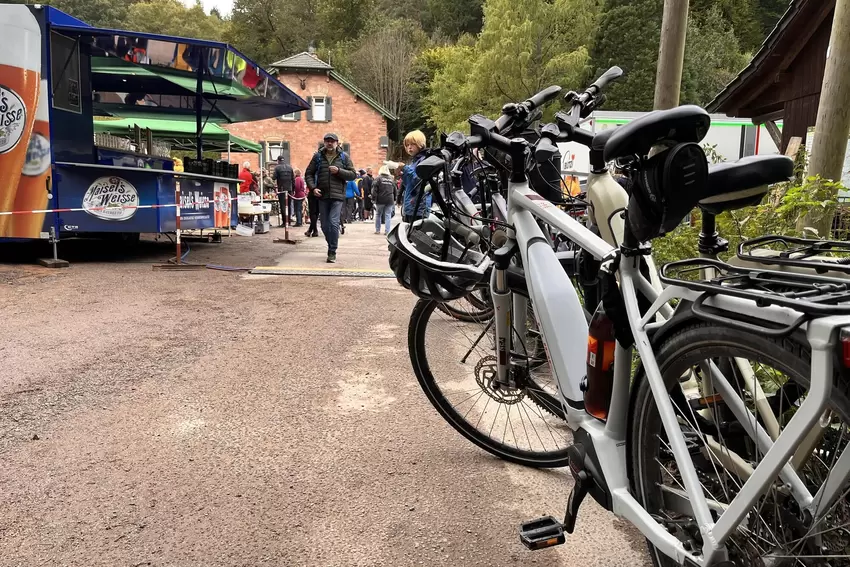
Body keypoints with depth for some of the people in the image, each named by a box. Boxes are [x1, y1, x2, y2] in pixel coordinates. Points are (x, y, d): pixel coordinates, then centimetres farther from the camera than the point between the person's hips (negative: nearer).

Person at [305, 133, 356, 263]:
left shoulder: (344, 157, 6)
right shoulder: (318, 156, 9)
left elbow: (352, 175, 3)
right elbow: (309, 173, 10)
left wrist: (339, 171, -13)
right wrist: (312, 188, -5)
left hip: (337, 196, -3)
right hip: (322, 196, 3)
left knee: (334, 223, -14)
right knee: (325, 225, 9)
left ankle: (332, 252, -5)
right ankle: (332, 246, 29)